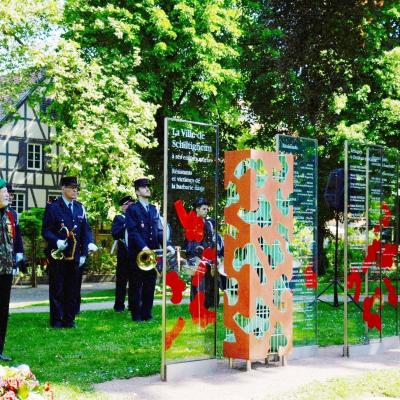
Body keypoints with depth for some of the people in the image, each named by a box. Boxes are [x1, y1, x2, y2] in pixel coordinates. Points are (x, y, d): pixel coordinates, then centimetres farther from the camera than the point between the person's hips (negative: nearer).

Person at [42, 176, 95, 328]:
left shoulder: (80, 208, 12)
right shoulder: (52, 207, -3)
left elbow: (86, 230, 13)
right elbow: (45, 230, -7)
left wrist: (89, 244, -3)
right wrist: (57, 241, -23)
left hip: (75, 257, 5)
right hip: (57, 257, -5)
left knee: (73, 290, 8)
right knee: (57, 290, 1)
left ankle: (69, 320, 17)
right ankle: (56, 321, 10)